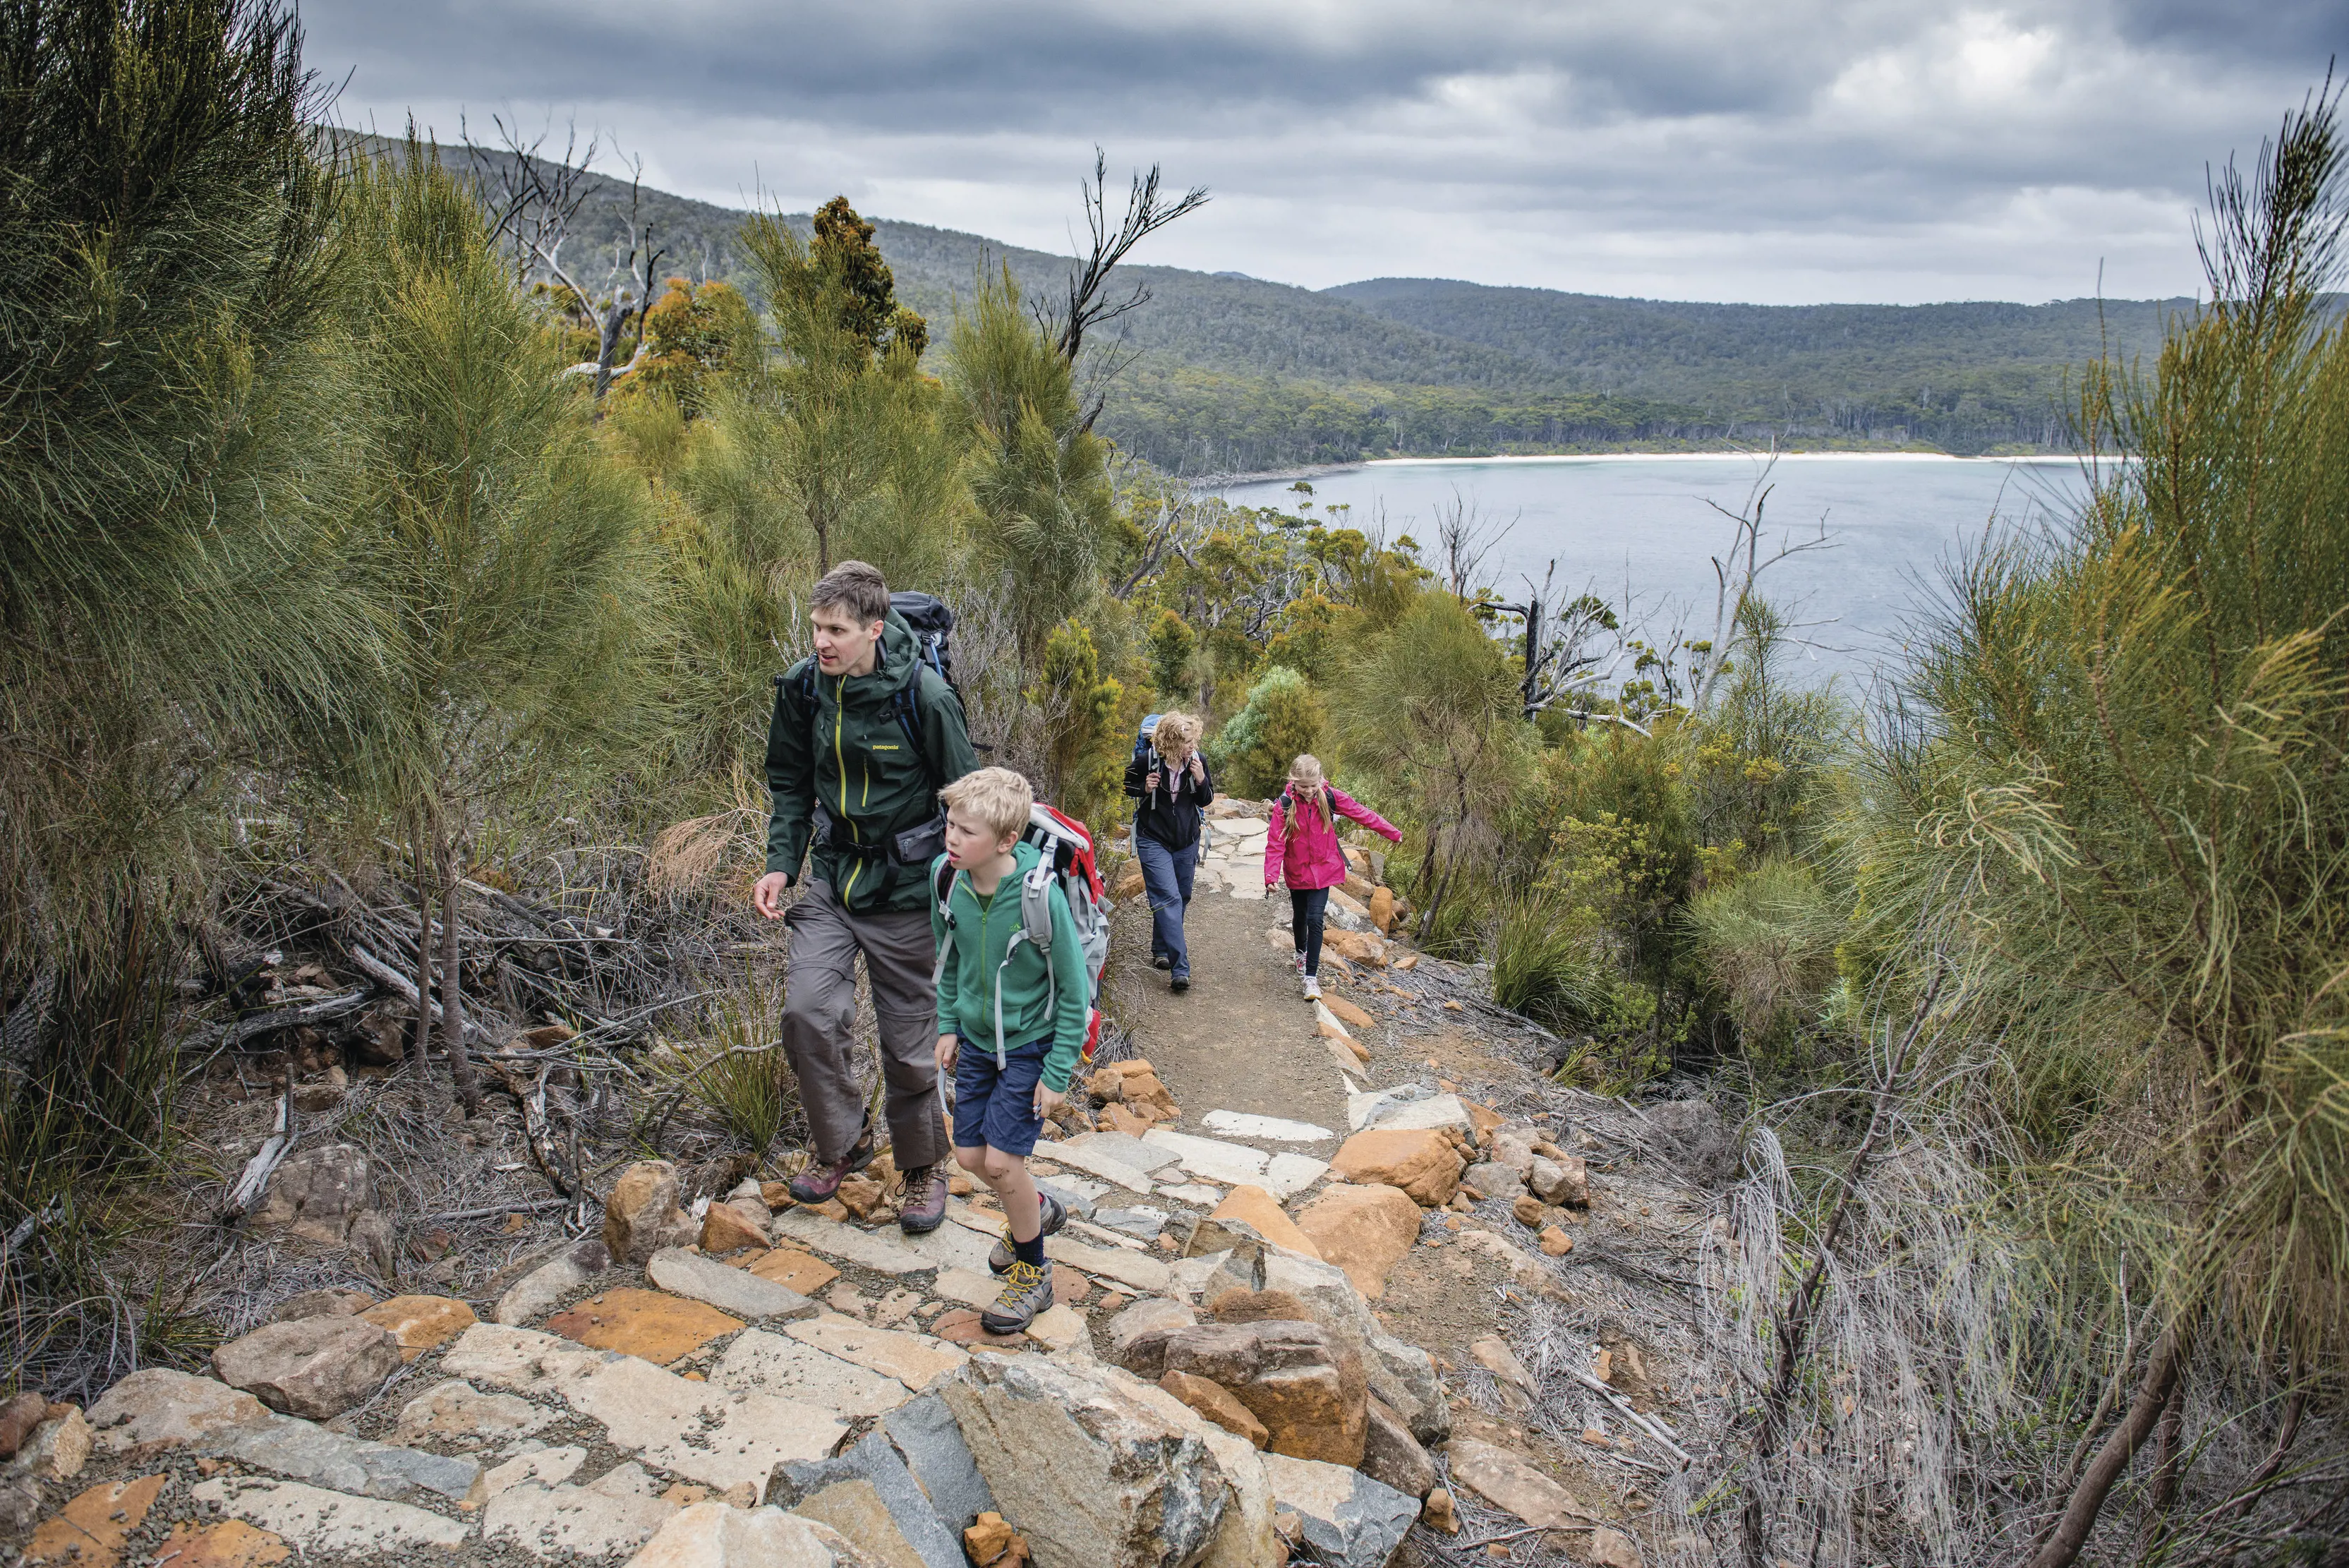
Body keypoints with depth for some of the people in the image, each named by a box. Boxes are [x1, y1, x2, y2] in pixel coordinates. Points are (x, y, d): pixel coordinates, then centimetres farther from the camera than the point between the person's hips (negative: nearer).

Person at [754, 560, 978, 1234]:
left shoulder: (924, 695, -19)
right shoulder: (803, 687, -4)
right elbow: (791, 785, 11)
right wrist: (781, 864, -2)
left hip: (904, 890, -4)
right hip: (832, 879, 4)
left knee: (908, 1041, 6)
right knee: (807, 1010, -13)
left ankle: (923, 1165, 31)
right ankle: (843, 1141, 14)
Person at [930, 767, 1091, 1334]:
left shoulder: (1041, 896, -29)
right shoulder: (947, 878, -13)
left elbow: (1074, 990, -18)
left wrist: (1057, 1072, -16)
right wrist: (948, 1025, 7)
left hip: (1030, 1043, -6)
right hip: (977, 1037, 6)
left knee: (1001, 1160, -7)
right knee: (970, 1156, 11)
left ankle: (1032, 1274, 17)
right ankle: (1037, 1209, 43)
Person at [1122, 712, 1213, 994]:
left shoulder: (1198, 761, -5)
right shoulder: (1146, 760, -16)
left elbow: (1205, 801, 5)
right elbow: (1125, 785, 2)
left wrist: (1201, 780, -15)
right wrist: (1144, 788, -18)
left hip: (1187, 841, 5)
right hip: (1153, 840, -5)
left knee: (1181, 898, 16)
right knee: (1168, 898, -16)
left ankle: (1161, 950, 38)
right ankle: (1180, 968, -20)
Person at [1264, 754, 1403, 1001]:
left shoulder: (1330, 797, -13)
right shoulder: (1284, 805, -16)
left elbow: (1362, 813, -2)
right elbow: (1275, 843, -17)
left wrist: (1392, 834, 7)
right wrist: (1271, 876, -27)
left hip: (1323, 869, -1)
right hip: (1297, 871, 1)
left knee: (1315, 918, -12)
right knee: (1300, 915, 17)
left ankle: (1311, 976, -7)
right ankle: (1302, 953, 48)